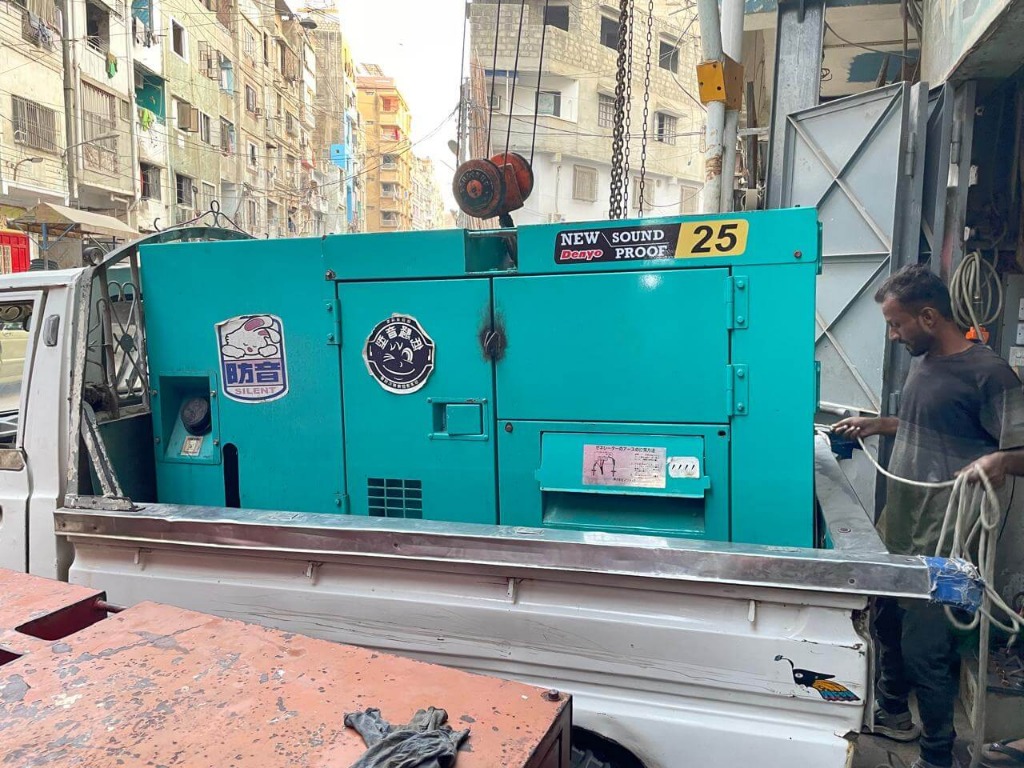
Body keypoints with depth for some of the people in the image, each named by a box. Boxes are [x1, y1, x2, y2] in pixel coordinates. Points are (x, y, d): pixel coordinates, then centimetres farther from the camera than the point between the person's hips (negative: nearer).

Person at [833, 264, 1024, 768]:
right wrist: (875, 425, 16)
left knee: (925, 649, 1)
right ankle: (891, 712, 45)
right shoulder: (922, 362, 10)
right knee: (888, 626, 22)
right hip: (897, 528, 9)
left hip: (940, 544, -8)